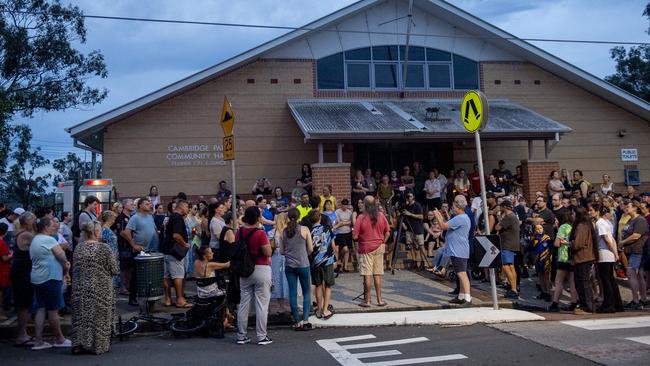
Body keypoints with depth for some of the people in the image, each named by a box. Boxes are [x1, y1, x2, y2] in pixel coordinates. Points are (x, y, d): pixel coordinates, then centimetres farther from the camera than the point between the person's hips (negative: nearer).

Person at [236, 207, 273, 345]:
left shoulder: (239, 233, 3)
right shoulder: (260, 234, -15)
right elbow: (268, 253, -16)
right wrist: (268, 244, 2)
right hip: (261, 269, -6)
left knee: (244, 303, 11)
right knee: (262, 304, 0)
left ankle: (241, 335, 15)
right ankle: (262, 336, 2)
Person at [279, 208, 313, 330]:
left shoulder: (283, 232, 1)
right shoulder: (304, 230, -6)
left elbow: (281, 251, 5)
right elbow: (310, 249, -2)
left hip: (289, 266, 2)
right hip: (303, 265, -2)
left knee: (292, 293, 7)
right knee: (306, 292, 10)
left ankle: (297, 322, 9)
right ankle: (305, 320, 0)